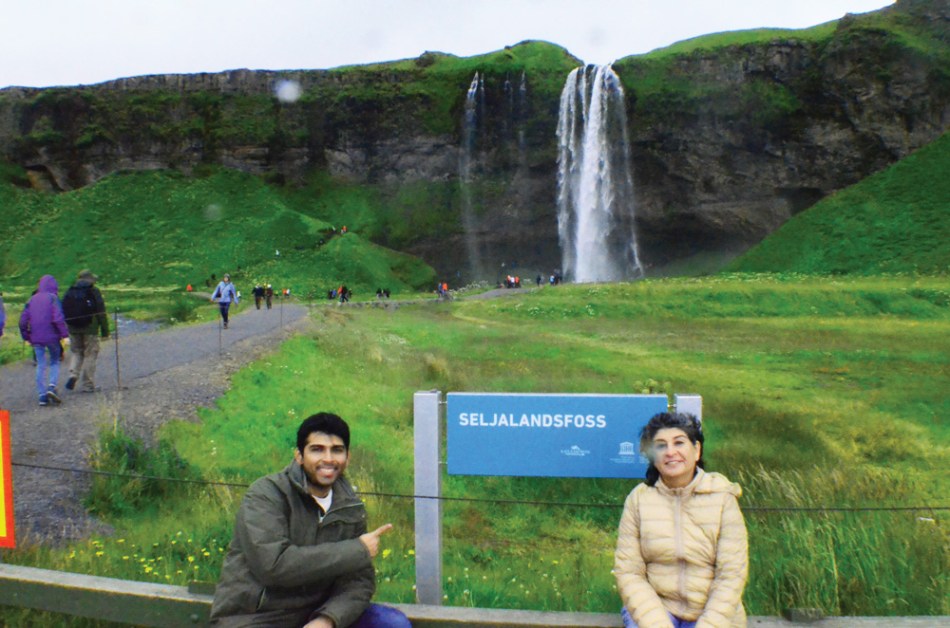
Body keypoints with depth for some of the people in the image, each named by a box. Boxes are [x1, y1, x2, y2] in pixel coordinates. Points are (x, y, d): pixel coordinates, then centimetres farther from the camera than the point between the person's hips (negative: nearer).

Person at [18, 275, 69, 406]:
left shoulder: (32, 300, 9)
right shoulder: (53, 298, -6)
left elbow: (23, 321, 9)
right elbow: (58, 318, -16)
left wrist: (26, 337, 18)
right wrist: (64, 335, -13)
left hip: (36, 338, 4)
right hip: (52, 336, -4)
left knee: (40, 366, 8)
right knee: (54, 362, 11)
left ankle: (42, 395, 5)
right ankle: (52, 386, -10)